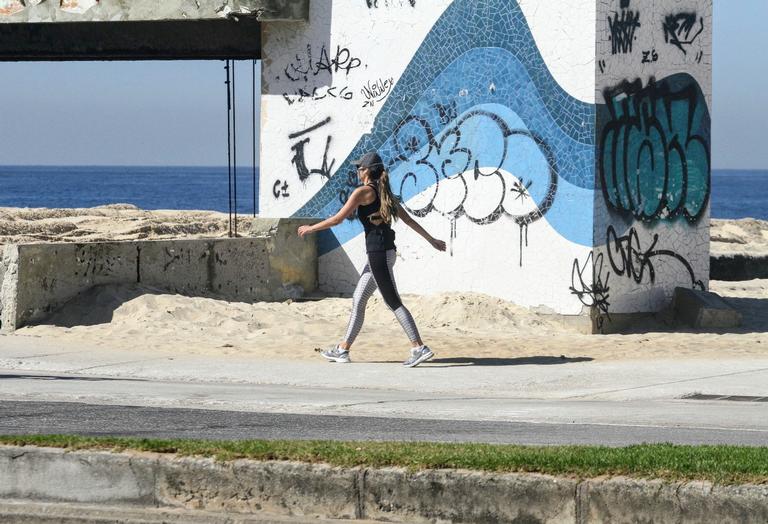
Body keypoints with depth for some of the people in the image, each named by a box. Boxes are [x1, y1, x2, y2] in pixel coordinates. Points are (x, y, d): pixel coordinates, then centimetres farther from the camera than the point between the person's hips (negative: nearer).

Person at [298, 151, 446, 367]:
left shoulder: (363, 192, -9)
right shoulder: (384, 193, 16)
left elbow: (337, 219, -9)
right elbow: (408, 219, 19)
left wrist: (310, 228, 4)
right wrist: (431, 240, 25)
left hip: (378, 253, -9)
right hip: (382, 252, 9)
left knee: (393, 302, -10)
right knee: (358, 300, 14)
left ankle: (419, 348, -14)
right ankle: (343, 349, 19)